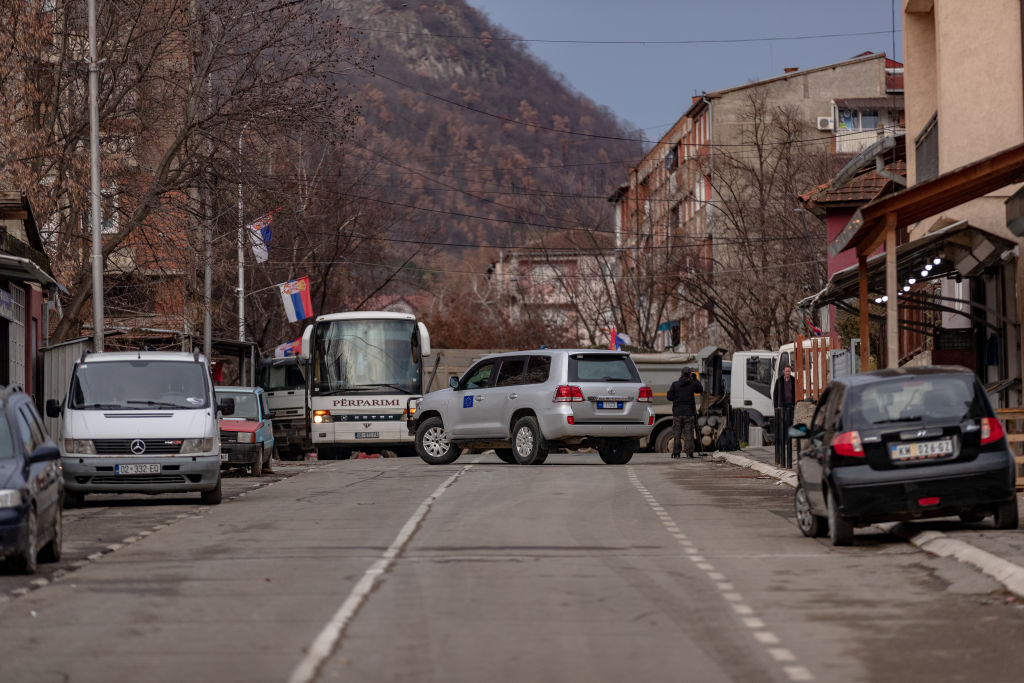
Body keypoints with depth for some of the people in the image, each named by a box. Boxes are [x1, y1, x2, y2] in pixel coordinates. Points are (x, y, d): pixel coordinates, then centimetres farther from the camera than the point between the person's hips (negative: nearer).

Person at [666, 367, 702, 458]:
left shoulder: (675, 384, -3)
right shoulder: (693, 384, -3)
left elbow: (669, 397, -3)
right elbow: (700, 389, 17)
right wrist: (695, 379, 19)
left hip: (677, 413, 0)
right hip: (689, 413, 0)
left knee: (677, 434, 6)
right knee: (689, 434, 3)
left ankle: (676, 453, 5)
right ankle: (689, 453, -1)